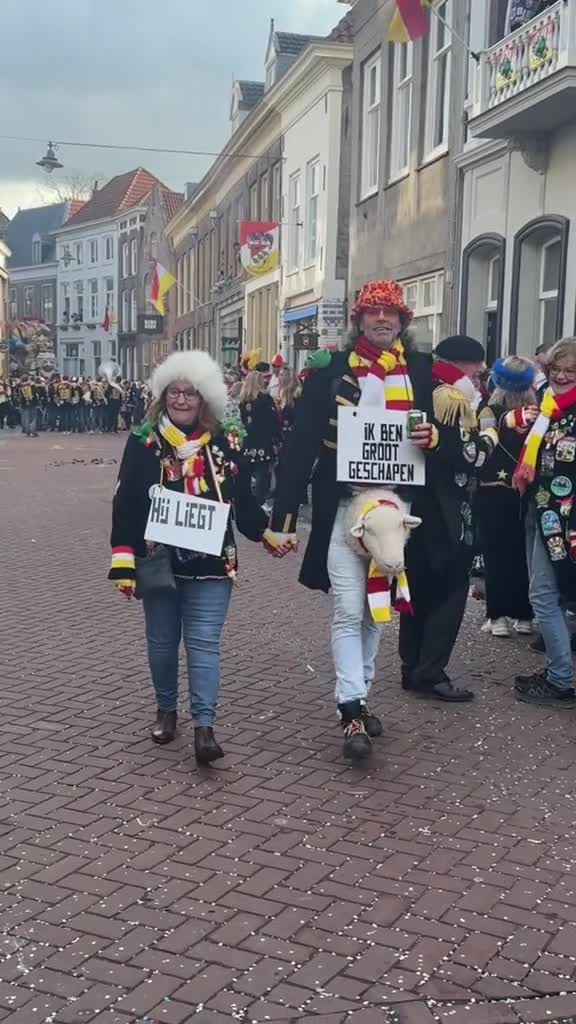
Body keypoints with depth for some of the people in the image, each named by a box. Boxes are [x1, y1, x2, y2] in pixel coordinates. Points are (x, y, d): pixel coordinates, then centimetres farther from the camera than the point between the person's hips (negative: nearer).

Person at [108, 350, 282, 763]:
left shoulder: (224, 444, 1)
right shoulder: (143, 442, -2)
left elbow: (243, 500, 9)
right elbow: (126, 504, -4)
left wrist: (268, 533, -1)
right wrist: (124, 561, -9)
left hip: (210, 563, 0)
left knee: (204, 643, -3)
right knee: (162, 641, 12)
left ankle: (204, 726, -2)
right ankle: (166, 709, 32)